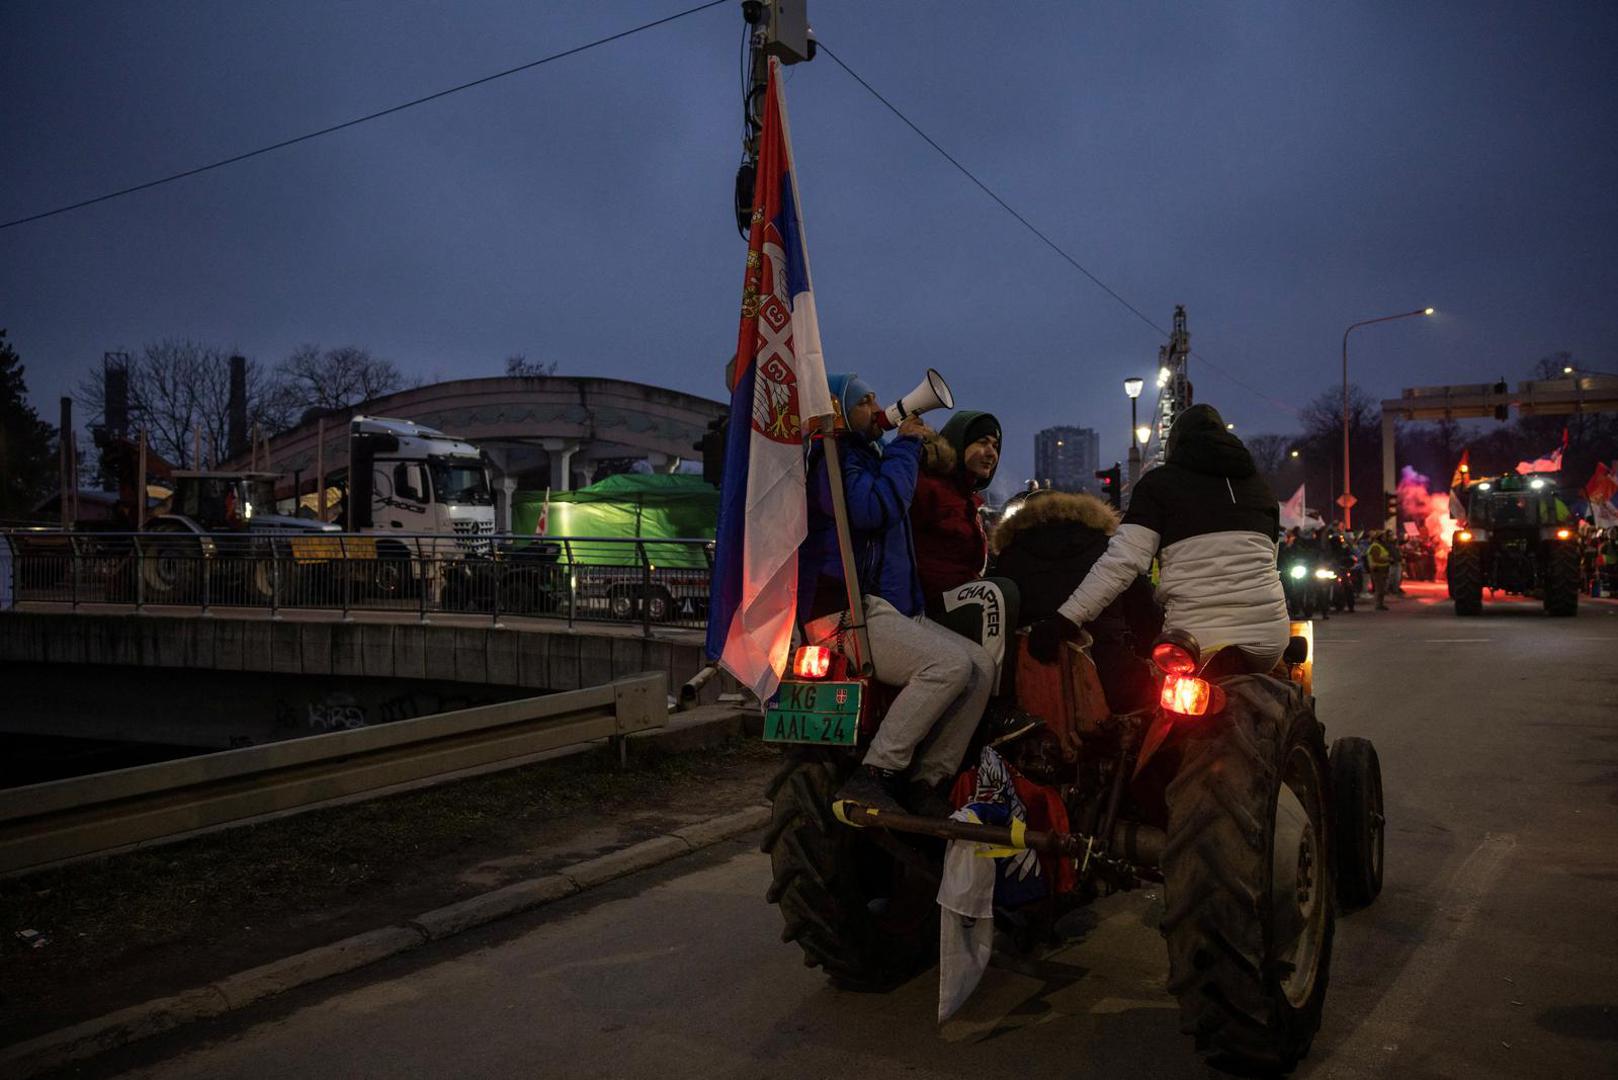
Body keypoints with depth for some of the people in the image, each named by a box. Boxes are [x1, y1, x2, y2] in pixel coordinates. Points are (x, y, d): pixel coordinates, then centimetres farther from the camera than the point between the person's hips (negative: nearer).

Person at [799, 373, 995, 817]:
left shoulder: (869, 457, 26)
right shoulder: (833, 458, -6)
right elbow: (875, 509, -22)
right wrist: (904, 446, -9)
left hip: (896, 609, 10)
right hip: (845, 612, -10)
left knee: (981, 665, -5)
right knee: (949, 664, -28)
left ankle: (925, 781, -6)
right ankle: (870, 777, -26)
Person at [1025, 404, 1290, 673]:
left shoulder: (1160, 482, 4)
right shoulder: (1260, 485, 17)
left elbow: (1124, 560, -9)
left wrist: (1063, 620, -12)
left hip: (1198, 637, -4)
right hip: (1269, 634, 4)